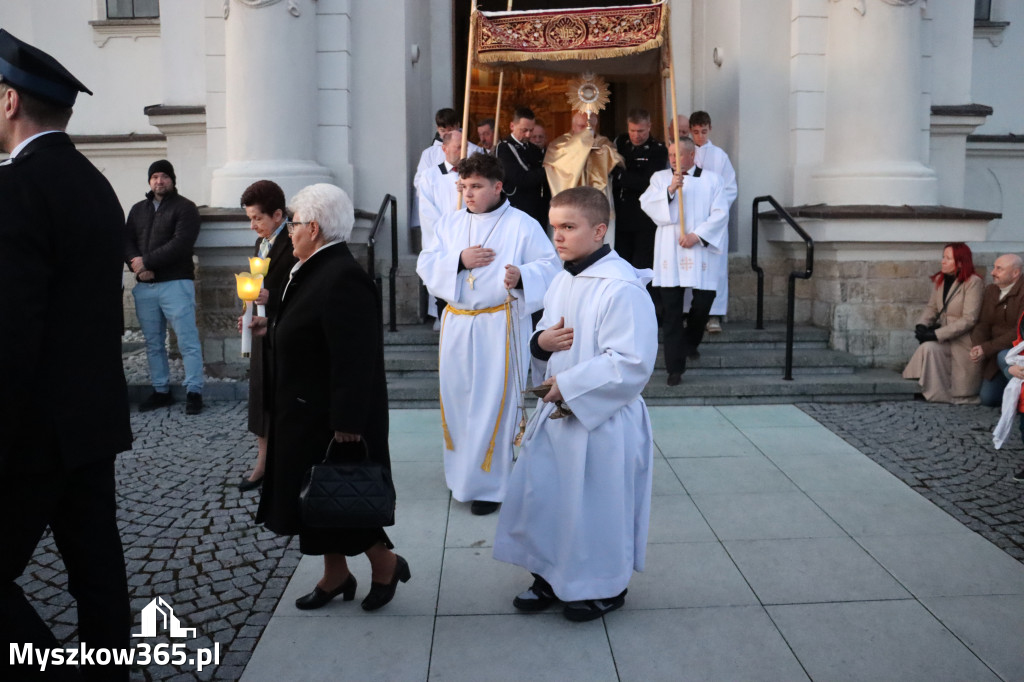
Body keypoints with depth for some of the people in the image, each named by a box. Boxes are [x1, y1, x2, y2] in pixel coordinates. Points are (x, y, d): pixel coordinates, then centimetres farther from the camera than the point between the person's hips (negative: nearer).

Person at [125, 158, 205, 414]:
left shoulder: (185, 208, 0)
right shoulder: (138, 209, 19)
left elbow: (180, 244, -13)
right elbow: (126, 241, 9)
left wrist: (147, 261, -14)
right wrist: (136, 264, -10)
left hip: (175, 283, -6)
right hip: (144, 287, 6)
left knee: (187, 340, -6)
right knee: (153, 343, 10)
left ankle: (194, 391, -1)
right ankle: (161, 391, 18)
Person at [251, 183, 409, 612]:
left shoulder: (341, 278, -24)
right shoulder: (317, 270, 7)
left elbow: (353, 360, -27)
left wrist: (346, 426, -26)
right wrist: (268, 327, 23)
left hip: (330, 419, -10)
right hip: (310, 416, 10)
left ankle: (386, 564, 24)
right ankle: (335, 576, 33)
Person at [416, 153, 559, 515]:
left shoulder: (522, 225, -5)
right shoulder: (450, 223, 9)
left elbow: (549, 264, -8)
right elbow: (425, 265, 5)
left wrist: (522, 275, -27)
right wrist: (459, 260, -12)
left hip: (500, 326, -5)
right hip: (457, 324, 5)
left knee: (493, 405, -1)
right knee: (457, 399, 14)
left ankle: (488, 484, 11)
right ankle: (461, 471, 35)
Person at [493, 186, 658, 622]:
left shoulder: (622, 288, -21)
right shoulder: (563, 281, 7)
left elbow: (632, 363, -25)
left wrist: (570, 384, -23)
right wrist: (542, 341, -4)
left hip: (602, 420, -8)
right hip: (557, 411, 8)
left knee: (597, 507, 7)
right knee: (540, 496, 15)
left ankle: (605, 588, 31)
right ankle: (550, 576, 36)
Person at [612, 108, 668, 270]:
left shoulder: (658, 151, -7)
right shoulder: (620, 143, 10)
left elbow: (648, 182, -17)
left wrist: (619, 174, -15)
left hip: (644, 222, -5)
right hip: (621, 219, 5)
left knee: (642, 267, -1)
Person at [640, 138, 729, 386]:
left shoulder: (712, 180, 8)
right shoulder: (660, 178, 11)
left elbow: (720, 214, -1)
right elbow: (648, 205, -4)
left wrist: (697, 235, -12)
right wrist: (669, 190, -18)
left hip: (699, 252, 0)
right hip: (669, 252, 0)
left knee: (703, 301, 0)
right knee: (672, 310, -4)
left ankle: (690, 342, 32)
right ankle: (675, 366, 1)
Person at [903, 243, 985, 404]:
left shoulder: (973, 283, -15)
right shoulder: (940, 280, 6)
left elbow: (968, 320, -21)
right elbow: (932, 307, 9)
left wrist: (937, 334, -25)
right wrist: (922, 325, -12)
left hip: (963, 342, -5)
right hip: (944, 336, 5)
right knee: (928, 347, -25)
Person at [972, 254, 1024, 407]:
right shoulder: (991, 290, 4)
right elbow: (983, 324, 0)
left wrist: (987, 348, -28)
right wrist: (978, 347, -21)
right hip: (996, 352, 7)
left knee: (1005, 357, -39)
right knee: (987, 399, 5)